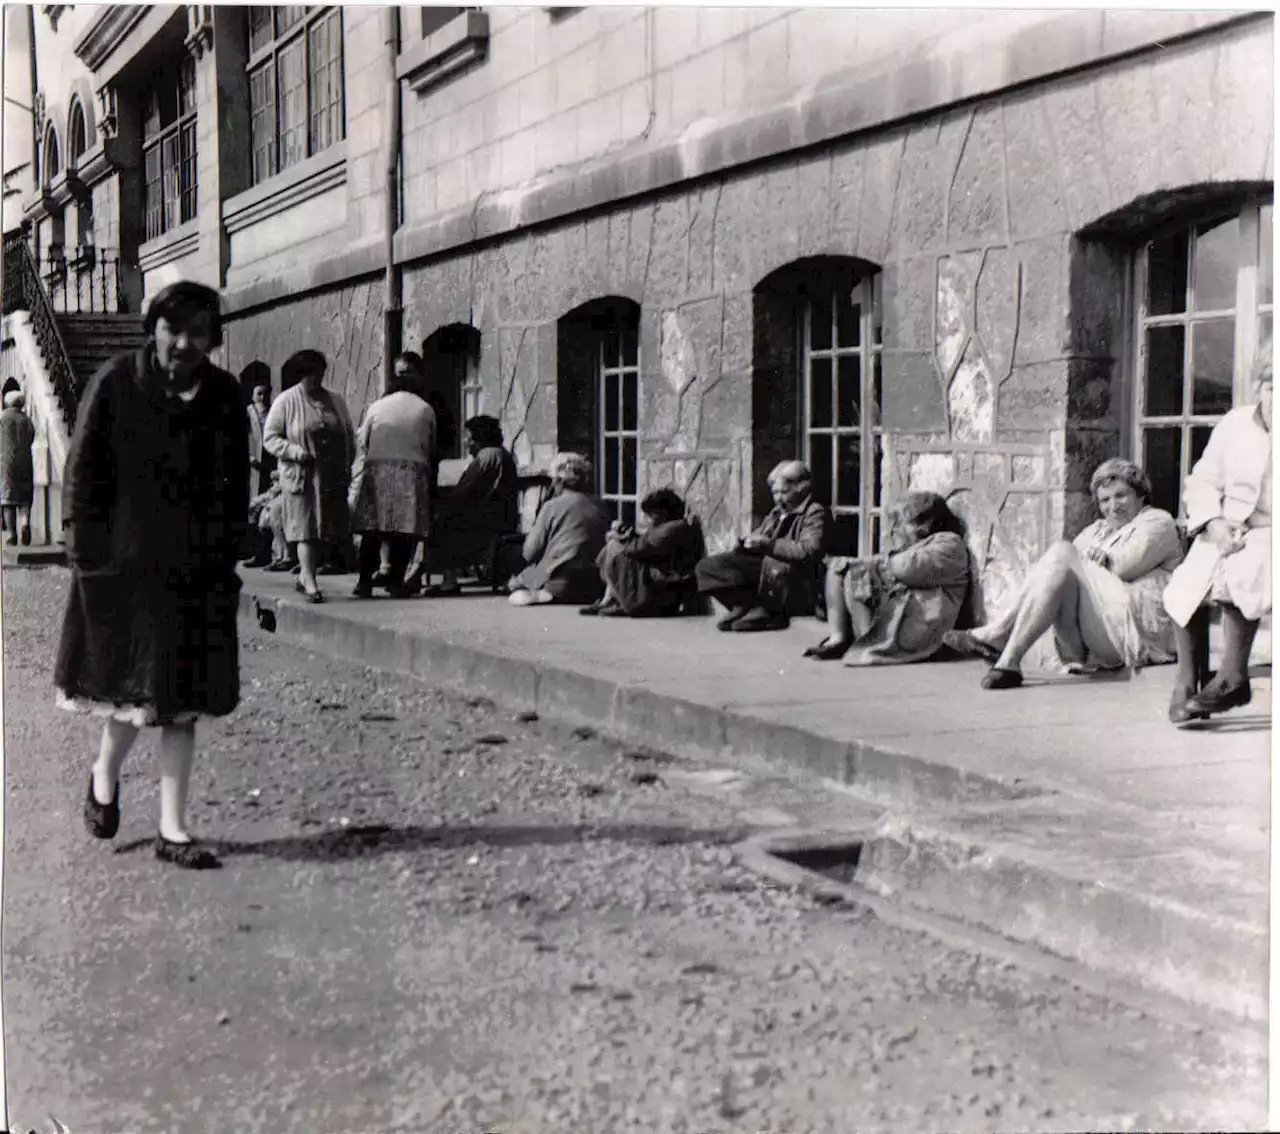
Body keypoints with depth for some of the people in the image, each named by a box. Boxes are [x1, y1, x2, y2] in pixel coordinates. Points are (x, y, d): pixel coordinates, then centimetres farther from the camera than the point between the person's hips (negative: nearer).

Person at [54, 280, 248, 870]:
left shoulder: (224, 399, 2)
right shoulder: (114, 384, -6)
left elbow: (236, 487, 7)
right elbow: (82, 471, -4)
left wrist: (225, 554, 2)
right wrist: (86, 550, -9)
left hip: (197, 572, 3)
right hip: (123, 562, -3)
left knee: (181, 699, 6)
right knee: (132, 687, 5)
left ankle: (172, 828, 14)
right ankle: (104, 775, 37)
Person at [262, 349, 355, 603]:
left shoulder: (335, 400, 13)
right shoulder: (286, 402, 0)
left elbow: (349, 436, 19)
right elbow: (269, 438, 0)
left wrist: (347, 467, 7)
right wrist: (295, 451, -16)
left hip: (333, 477, 4)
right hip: (302, 476, -4)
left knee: (330, 529, 6)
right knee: (307, 527, -9)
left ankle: (305, 574, 23)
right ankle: (310, 583, -9)